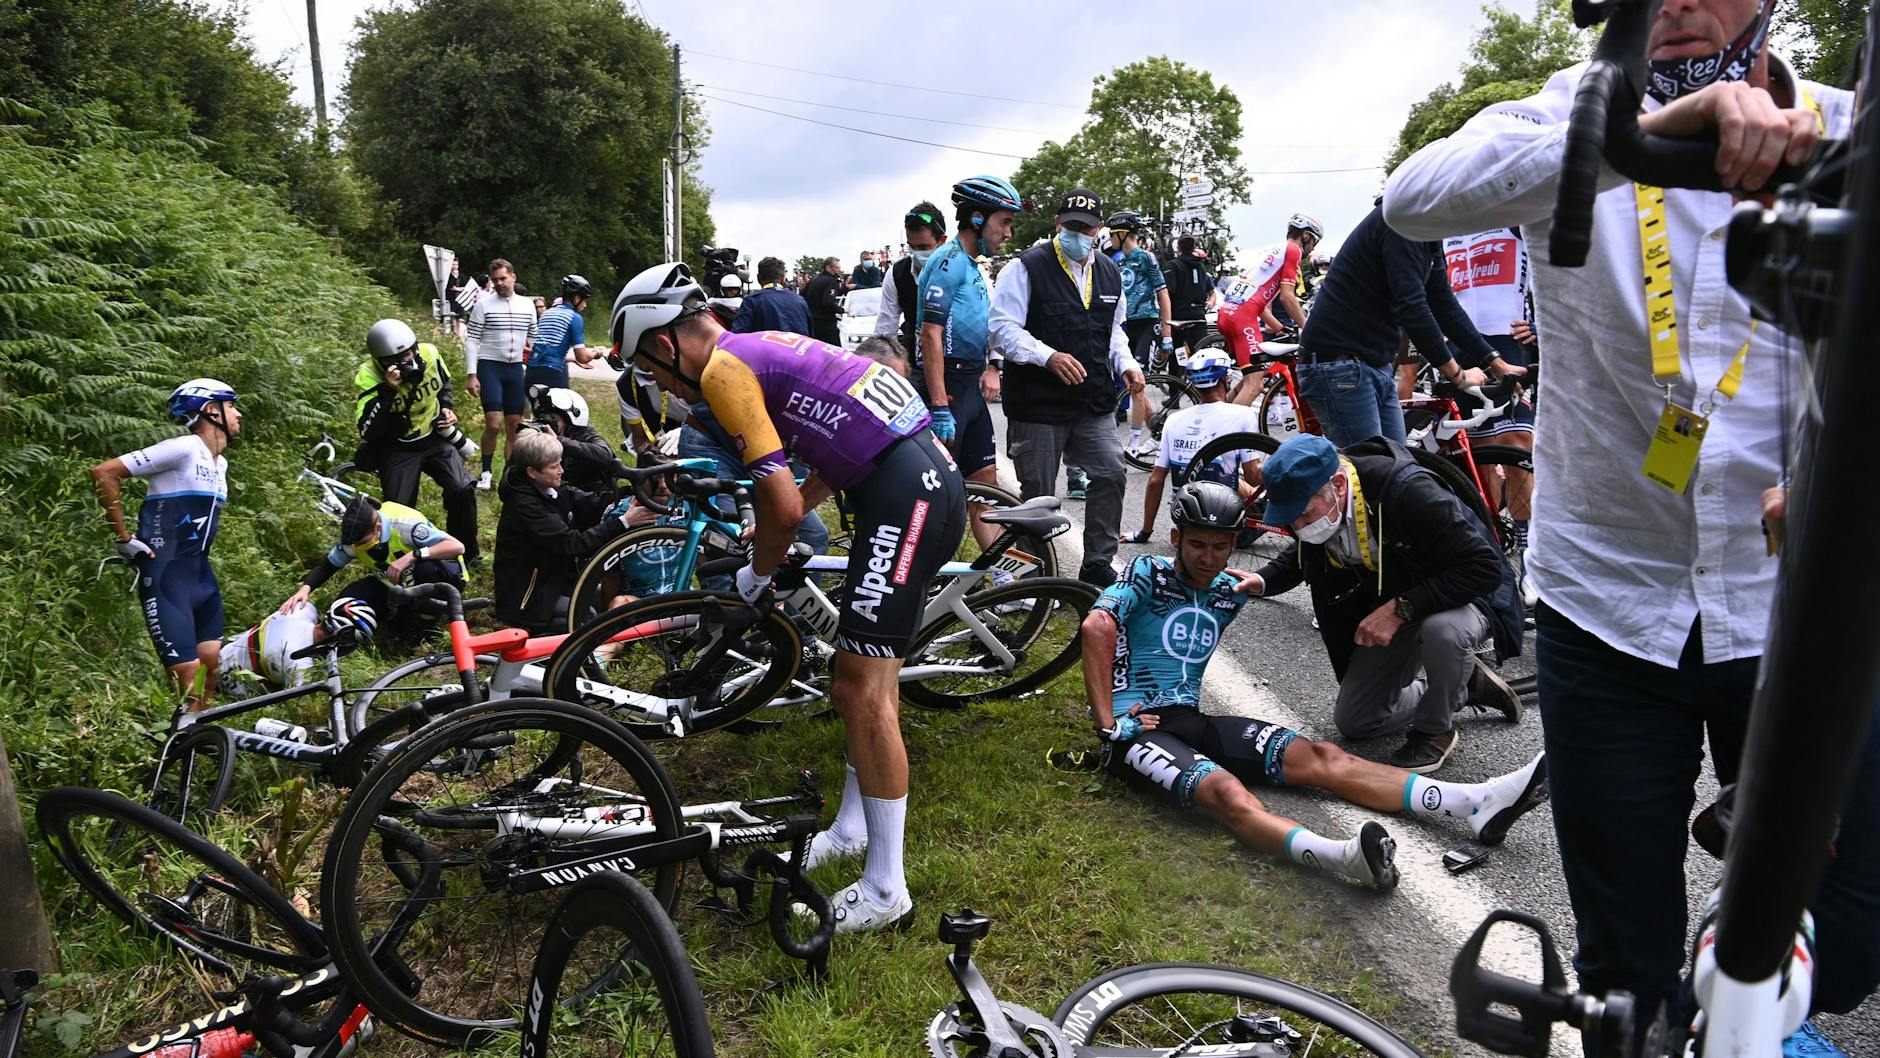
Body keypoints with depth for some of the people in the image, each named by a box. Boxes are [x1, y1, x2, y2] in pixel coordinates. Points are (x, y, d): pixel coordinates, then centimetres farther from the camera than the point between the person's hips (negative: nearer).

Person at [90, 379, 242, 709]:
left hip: (201, 574, 8)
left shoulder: (220, 463, 15)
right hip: (166, 575, -8)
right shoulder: (183, 449, -11)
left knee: (215, 669, 7)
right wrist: (124, 538, -12)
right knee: (189, 676, -12)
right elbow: (104, 474, -15)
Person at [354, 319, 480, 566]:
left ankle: (466, 554, 5)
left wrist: (447, 408, -3)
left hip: (434, 438, 3)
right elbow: (368, 432, -32)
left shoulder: (429, 353, -13)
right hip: (397, 449, -3)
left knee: (462, 490, -14)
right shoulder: (368, 377, -24)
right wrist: (387, 391, -40)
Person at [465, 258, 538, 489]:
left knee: (514, 426, 6)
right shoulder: (483, 304, -4)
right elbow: (472, 340, -5)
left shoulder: (527, 305, 7)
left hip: (515, 368, 4)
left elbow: (534, 339, 13)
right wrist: (471, 374, -11)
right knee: (494, 424, -12)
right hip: (490, 367, -4)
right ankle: (486, 472, 6)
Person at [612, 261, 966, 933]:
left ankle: (886, 890, 5)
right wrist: (774, 523, 24)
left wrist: (756, 573, 6)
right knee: (871, 671, 19)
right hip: (933, 479, 10)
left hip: (904, 497, -10)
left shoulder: (722, 367, -7)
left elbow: (784, 503, -13)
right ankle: (853, 829, 35)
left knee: (862, 688, -5)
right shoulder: (763, 346, 21)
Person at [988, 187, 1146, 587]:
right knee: (1038, 494, 4)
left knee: (1111, 473, 0)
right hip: (1038, 404, -5)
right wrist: (1049, 357, -28)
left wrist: (1125, 363, 4)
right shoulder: (1029, 267, -9)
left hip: (1094, 402, 5)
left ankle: (1098, 563, 16)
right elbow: (1004, 326, -14)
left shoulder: (1109, 272, 12)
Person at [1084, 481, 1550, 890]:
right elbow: (1097, 627, -20)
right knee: (1227, 792, -35)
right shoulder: (1148, 572, -3)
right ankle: (1345, 856, -62)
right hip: (1135, 728, -6)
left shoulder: (1229, 593, 15)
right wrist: (1107, 724, -24)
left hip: (1191, 719, 6)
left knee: (1320, 757, -13)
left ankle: (1478, 803, -25)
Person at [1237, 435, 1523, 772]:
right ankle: (1466, 685, 21)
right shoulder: (1311, 500, -13)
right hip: (1389, 605, 6)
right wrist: (1261, 581, -12)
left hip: (1465, 593, -6)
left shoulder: (1410, 491, -35)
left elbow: (1485, 568, -34)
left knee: (1443, 630, -42)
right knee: (1353, 721, 4)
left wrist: (1400, 609, -37)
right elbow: (1301, 556, 9)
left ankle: (1435, 730, -12)